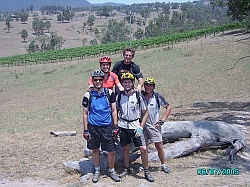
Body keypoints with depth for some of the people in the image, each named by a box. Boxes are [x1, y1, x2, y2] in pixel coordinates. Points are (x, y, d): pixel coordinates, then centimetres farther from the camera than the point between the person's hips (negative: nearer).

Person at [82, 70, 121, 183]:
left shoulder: (109, 93, 1)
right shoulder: (88, 95, -1)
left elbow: (114, 110, 5)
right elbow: (85, 114, 4)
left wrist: (115, 126, -2)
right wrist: (86, 130, 0)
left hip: (107, 127, 0)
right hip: (93, 127, 0)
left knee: (111, 151, 1)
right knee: (95, 150, 11)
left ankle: (111, 171, 22)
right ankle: (97, 171, 29)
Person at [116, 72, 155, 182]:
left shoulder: (138, 96, -6)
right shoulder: (119, 96, 1)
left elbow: (145, 112, 0)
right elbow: (116, 111, 14)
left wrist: (141, 127, -8)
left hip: (135, 125, -2)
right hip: (123, 126, 2)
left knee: (143, 149, -7)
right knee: (125, 148, 12)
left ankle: (146, 172, 7)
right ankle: (126, 169, 29)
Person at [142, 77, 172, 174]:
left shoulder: (158, 97, -7)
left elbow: (168, 107, 2)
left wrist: (163, 119, -6)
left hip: (154, 125, -2)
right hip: (142, 124, 2)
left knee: (159, 146, 1)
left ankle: (163, 165, 17)